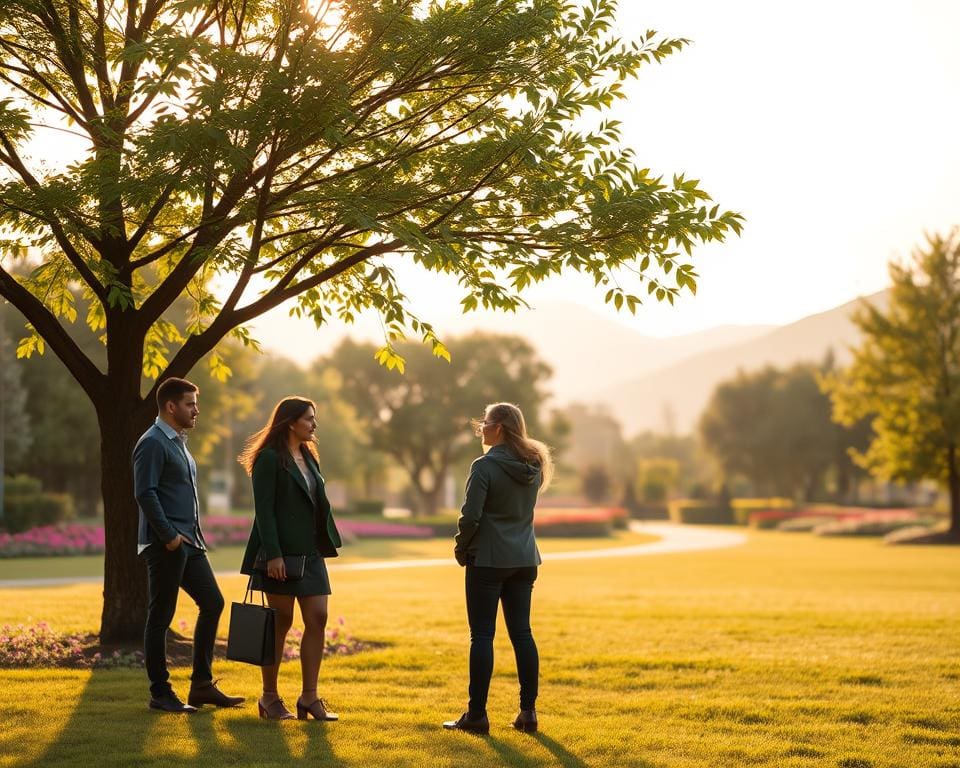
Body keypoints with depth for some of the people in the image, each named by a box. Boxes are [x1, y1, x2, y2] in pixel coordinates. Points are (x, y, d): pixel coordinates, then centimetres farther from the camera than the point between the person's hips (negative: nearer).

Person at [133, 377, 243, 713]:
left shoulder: (178, 442, 18)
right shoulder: (153, 443, -12)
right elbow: (145, 493, -21)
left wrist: (194, 535, 16)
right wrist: (169, 535, -21)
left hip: (189, 543, 10)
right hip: (166, 545, -10)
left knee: (212, 602, 9)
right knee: (161, 617, -2)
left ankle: (202, 685, 16)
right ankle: (160, 694, 6)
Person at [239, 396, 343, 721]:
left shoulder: (308, 457, 16)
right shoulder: (270, 459, -9)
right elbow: (264, 509, -14)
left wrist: (326, 544, 13)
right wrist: (272, 555, -20)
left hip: (310, 551, 8)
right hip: (281, 553, -8)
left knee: (317, 620, 1)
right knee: (281, 622, -1)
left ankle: (309, 697, 6)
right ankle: (269, 698, 11)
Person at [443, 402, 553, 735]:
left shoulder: (485, 466, -14)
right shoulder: (534, 465, 6)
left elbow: (470, 516, -17)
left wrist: (461, 549, 0)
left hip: (488, 559, -6)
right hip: (524, 560, 6)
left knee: (482, 635, 0)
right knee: (522, 633, 10)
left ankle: (476, 714, 2)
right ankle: (528, 712, 11)